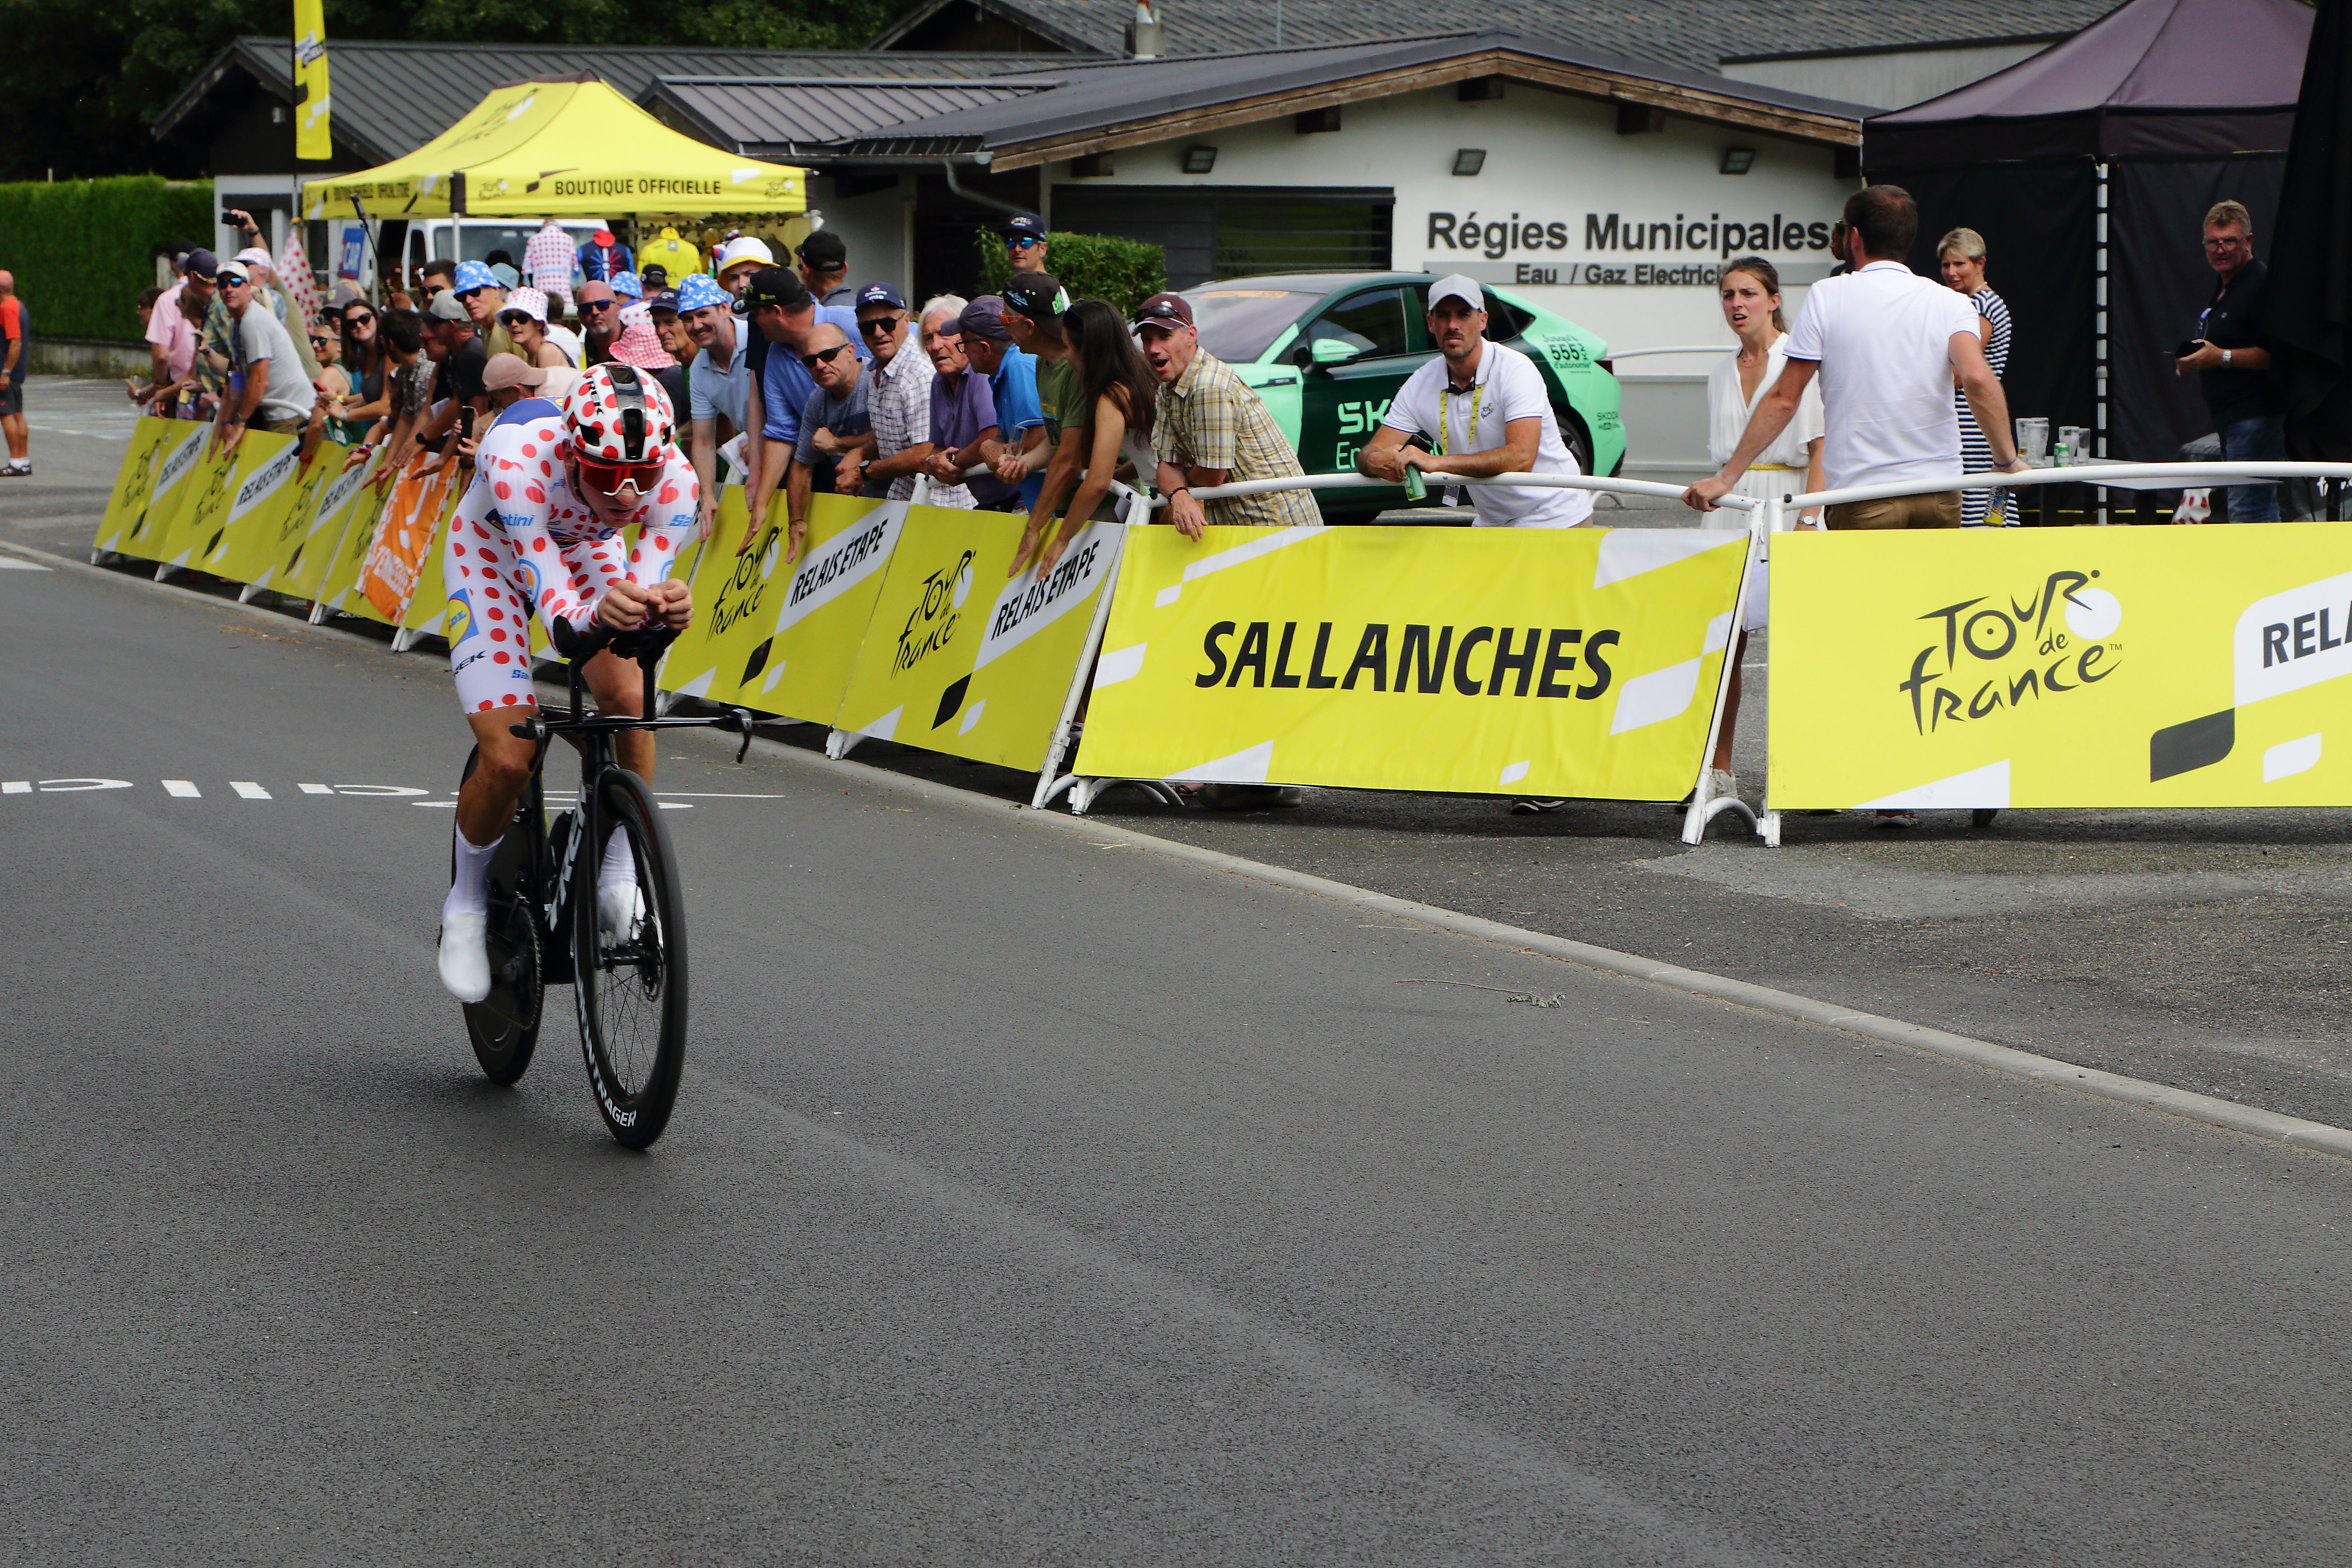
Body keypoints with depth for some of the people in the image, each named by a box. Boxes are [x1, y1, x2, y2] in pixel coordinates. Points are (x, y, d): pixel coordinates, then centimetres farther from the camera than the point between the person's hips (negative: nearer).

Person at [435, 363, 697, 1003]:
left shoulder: (674, 478, -33)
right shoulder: (521, 461, -42)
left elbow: (645, 589, -32)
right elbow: (553, 604, -43)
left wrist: (666, 607, -56)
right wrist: (599, 613, -65)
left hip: (588, 551, 3)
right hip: (492, 558, -2)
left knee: (630, 698, -27)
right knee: (508, 759, -16)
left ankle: (620, 873, -7)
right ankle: (467, 901, 12)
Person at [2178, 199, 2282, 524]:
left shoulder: (2262, 285, -13)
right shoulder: (2222, 287, 20)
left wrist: (2222, 358, -23)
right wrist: (2193, 361, 13)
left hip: (2256, 412, -11)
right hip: (2230, 417, 11)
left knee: (2247, 508, -14)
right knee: (2262, 509, 13)